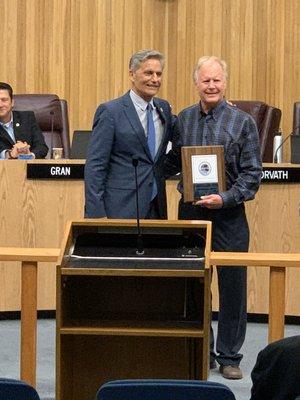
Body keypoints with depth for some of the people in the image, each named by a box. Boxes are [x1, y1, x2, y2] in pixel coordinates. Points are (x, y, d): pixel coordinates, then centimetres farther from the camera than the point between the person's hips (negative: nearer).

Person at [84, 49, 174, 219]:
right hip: (121, 209, -5)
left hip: (156, 208, 5)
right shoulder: (110, 111, -7)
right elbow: (94, 166, -9)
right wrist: (95, 214, -16)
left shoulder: (164, 108, 11)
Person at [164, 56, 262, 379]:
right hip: (190, 210, 3)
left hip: (228, 214, -3)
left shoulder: (242, 122, -3)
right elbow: (173, 162, 16)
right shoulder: (184, 119, 7)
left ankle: (229, 356, 13)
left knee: (232, 285, 0)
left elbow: (252, 173, -5)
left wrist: (225, 198, -18)